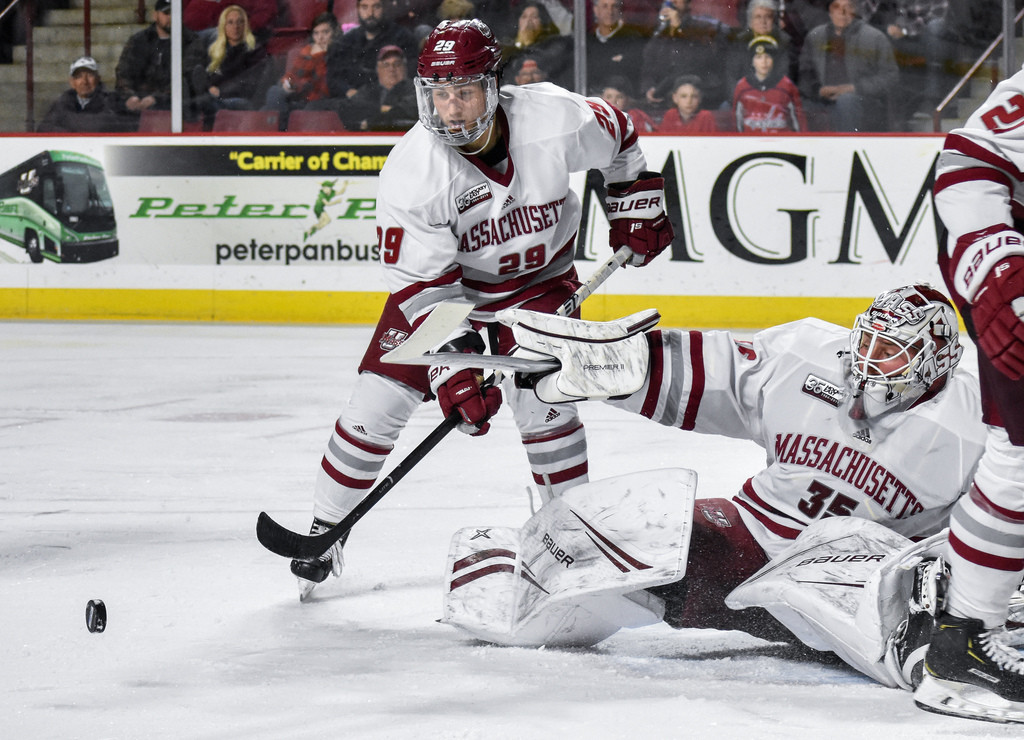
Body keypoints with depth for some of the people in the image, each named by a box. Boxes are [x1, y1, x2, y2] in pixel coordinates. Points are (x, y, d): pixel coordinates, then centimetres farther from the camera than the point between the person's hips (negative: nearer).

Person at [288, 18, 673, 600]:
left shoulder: (554, 119, -27)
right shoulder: (411, 172, -29)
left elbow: (619, 138, -3)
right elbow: (422, 285, -28)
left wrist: (638, 206, 5)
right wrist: (453, 367, -35)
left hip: (539, 277, 0)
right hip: (444, 280, 0)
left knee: (540, 396, -18)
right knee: (380, 401, -6)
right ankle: (325, 533, 10)